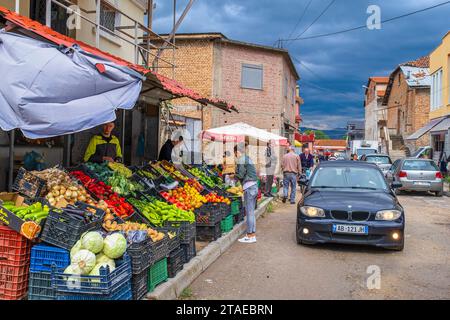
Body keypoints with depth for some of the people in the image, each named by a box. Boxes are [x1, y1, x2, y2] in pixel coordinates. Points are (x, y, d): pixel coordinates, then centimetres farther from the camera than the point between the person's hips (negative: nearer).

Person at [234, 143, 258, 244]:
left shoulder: (241, 160, -9)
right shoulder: (248, 158, 18)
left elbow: (240, 175, -12)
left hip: (249, 187, -9)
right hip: (254, 186, 9)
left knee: (249, 213, -4)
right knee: (251, 212, 13)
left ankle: (250, 236, 0)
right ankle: (253, 234, 19)